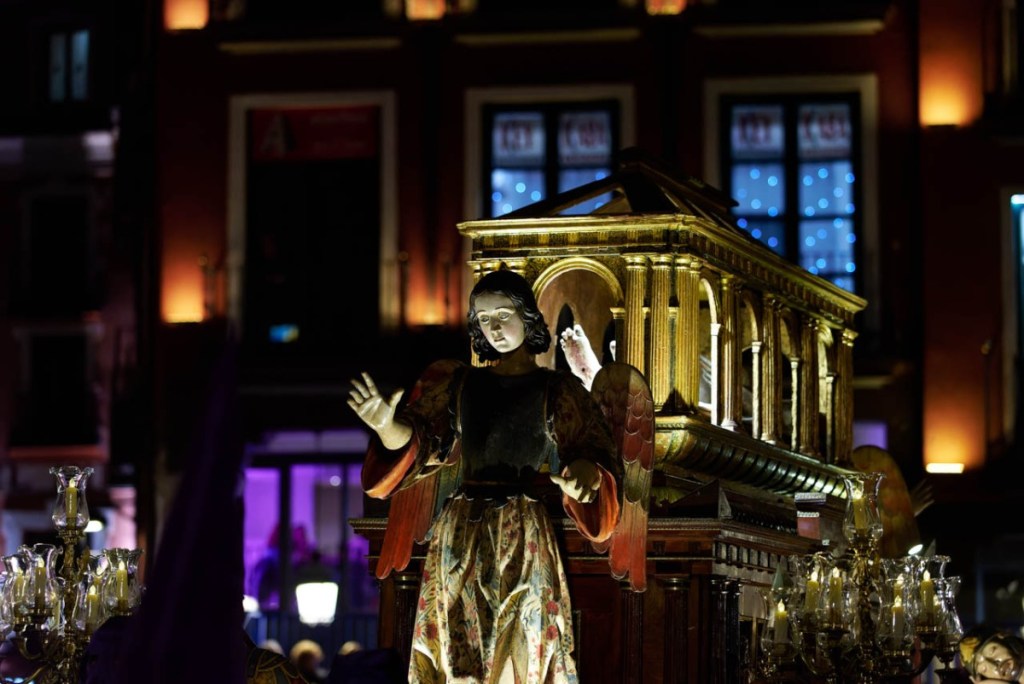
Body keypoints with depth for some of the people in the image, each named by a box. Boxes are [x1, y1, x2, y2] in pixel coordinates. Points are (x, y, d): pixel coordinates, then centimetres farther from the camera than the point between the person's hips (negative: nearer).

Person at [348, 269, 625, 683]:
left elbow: (596, 458, -3)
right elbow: (416, 440, 1)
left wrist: (584, 472, -28)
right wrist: (387, 424, -22)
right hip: (461, 535, 2)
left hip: (526, 540, -2)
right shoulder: (458, 383, 12)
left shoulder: (557, 391, 5)